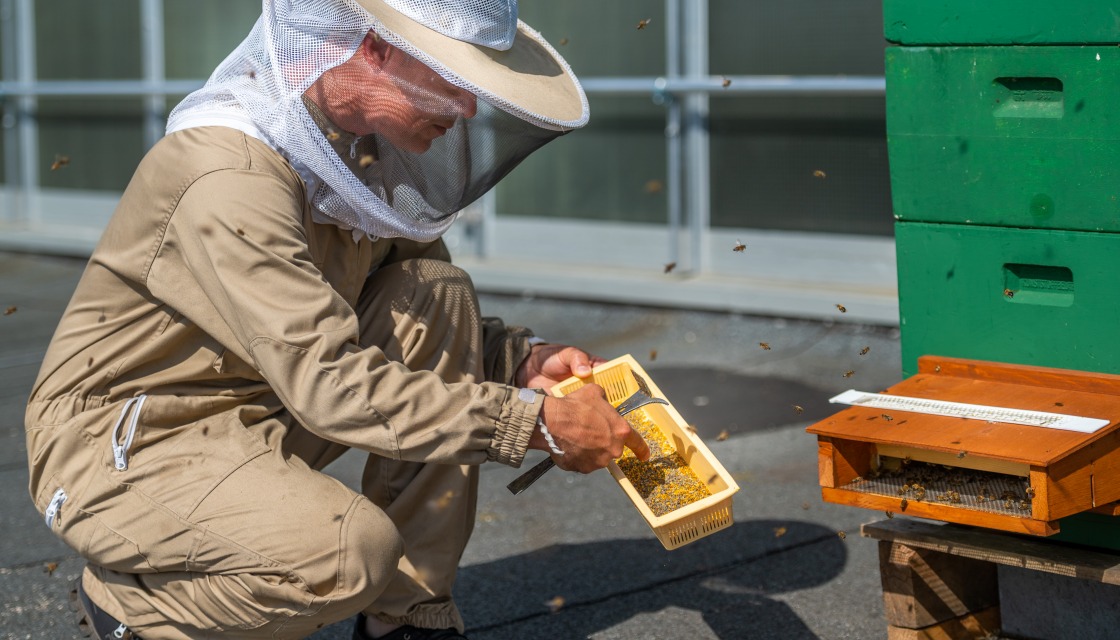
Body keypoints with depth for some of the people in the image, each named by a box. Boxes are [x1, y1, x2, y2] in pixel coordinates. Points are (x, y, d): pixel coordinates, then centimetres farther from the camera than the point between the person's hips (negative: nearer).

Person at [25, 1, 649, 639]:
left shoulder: (370, 148, 0)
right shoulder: (228, 173, -28)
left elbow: (433, 325, 13)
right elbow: (329, 385, -32)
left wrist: (521, 360, -7)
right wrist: (535, 422, -28)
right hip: (123, 446, -9)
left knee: (436, 293, -5)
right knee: (354, 548, -32)